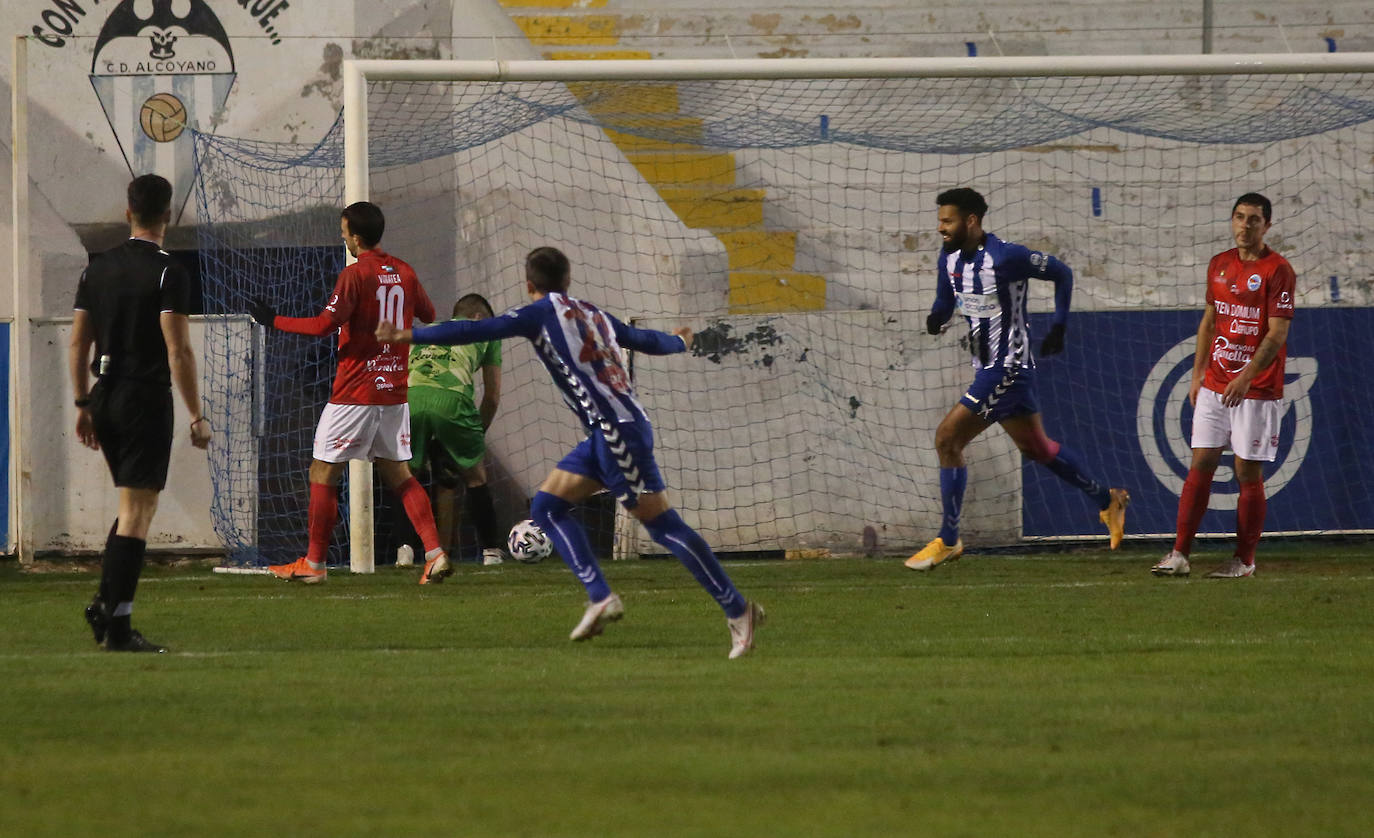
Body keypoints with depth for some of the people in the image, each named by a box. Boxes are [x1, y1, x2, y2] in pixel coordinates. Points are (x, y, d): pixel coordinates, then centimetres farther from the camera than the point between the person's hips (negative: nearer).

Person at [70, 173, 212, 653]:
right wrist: (196, 417, -13)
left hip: (104, 397, 6)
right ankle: (117, 625, -9)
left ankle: (104, 602, 9)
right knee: (137, 510, -5)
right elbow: (178, 351, -16)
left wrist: (84, 406, 20)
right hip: (146, 397, -6)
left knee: (135, 503, 19)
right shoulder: (167, 273, -10)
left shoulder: (97, 269, 9)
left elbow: (77, 344, 12)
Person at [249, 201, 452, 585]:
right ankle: (434, 551, -3)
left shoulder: (355, 275, -13)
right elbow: (428, 314, 21)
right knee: (398, 474, 11)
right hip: (394, 391, 6)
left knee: (323, 473, 4)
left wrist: (275, 321, -9)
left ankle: (314, 563, 8)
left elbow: (325, 324, -20)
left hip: (354, 393, -6)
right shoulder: (404, 273, 7)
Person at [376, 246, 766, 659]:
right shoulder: (594, 315, 18)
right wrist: (680, 342, 56)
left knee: (662, 524, -7)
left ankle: (738, 610, -6)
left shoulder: (542, 312, -2)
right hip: (607, 435, 8)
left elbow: (477, 331, -8)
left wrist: (409, 336, -4)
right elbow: (645, 340, 33)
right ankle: (600, 597, 2)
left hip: (616, 431, -8)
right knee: (548, 506, 10)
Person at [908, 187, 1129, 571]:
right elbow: (946, 296, 20)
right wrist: (937, 315, -3)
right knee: (1036, 447, 18)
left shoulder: (1006, 257, -19)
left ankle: (948, 540, -6)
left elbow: (1062, 273, -8)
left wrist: (1059, 326, -5)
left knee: (947, 438, -13)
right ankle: (1107, 500, 33)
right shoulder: (950, 258, 4)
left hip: (1009, 367, -9)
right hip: (988, 367, 9)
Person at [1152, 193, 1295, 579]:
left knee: (1248, 473, -1)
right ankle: (1179, 555, 1)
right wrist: (1197, 374, 14)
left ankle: (1244, 560, 9)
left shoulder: (1278, 271, -9)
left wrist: (1246, 377, -24)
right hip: (1214, 386, 6)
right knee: (1200, 464, 1)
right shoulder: (1219, 265, 11)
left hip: (1257, 390, -6)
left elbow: (1277, 333, -15)